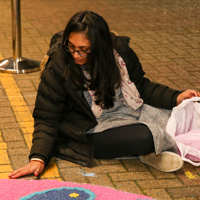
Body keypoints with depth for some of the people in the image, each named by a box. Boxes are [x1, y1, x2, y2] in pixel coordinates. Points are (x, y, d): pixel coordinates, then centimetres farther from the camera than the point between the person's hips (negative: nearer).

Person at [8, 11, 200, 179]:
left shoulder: (119, 50, -7)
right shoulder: (57, 69, -18)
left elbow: (141, 86, 7)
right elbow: (47, 118, -14)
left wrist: (176, 98, -5)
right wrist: (38, 158, -28)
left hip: (128, 110, 5)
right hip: (93, 129, -5)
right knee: (145, 137, -31)